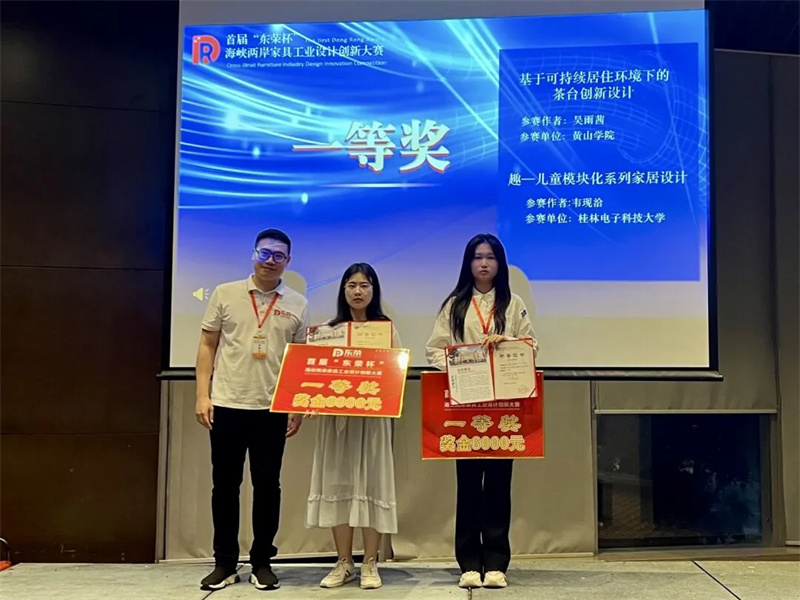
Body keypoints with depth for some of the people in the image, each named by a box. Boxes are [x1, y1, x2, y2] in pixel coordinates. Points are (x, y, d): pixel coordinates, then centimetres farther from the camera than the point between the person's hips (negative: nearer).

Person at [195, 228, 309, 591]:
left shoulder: (297, 305, 5)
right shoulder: (225, 294, 4)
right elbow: (207, 346, 5)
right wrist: (202, 395, -2)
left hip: (273, 409, 0)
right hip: (226, 405, 0)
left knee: (267, 486, 6)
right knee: (225, 484, 8)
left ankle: (262, 562, 19)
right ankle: (225, 562, 20)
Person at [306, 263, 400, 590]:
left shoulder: (387, 329, 5)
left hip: (373, 415, -2)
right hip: (335, 415, 2)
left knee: (371, 482, 1)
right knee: (337, 483, 4)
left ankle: (370, 564, 10)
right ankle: (344, 563, 14)